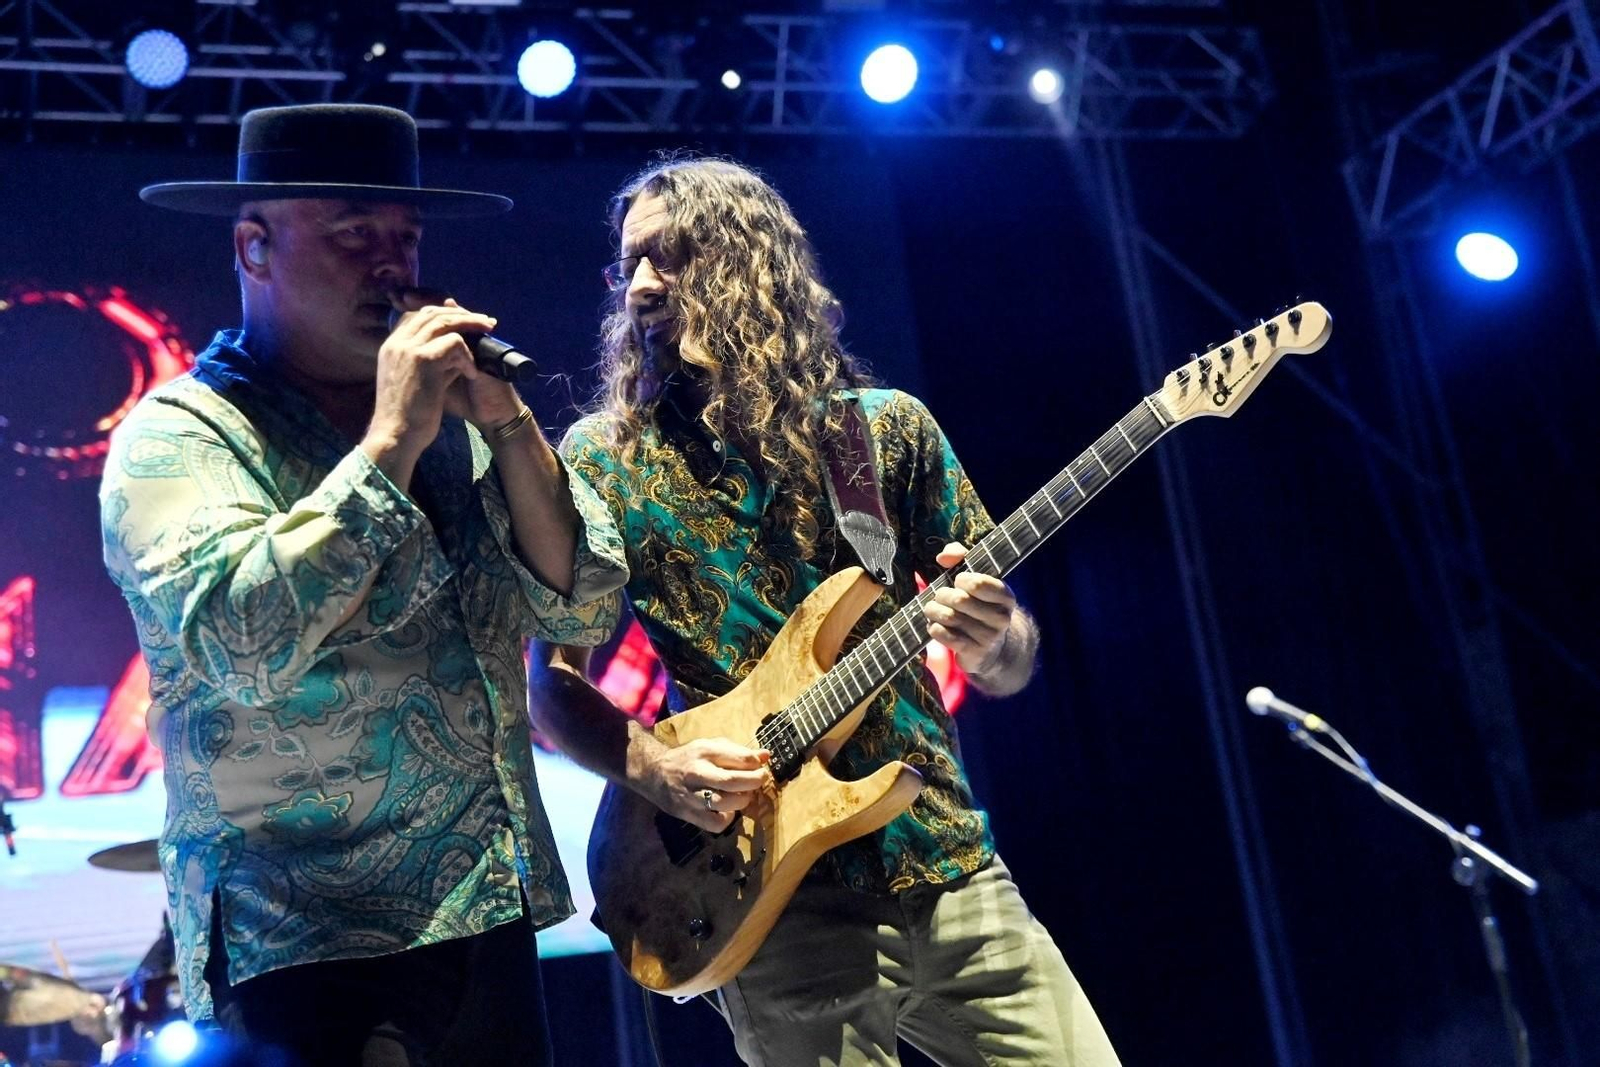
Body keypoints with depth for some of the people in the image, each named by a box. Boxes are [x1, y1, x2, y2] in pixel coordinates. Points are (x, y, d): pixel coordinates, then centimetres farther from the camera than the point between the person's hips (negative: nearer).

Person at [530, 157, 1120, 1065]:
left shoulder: (888, 427, 4)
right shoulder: (604, 456, 1)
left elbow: (1015, 664, 7)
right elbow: (552, 686, 2)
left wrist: (989, 640, -16)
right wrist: (658, 768, -16)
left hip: (947, 866, 2)